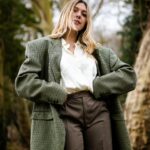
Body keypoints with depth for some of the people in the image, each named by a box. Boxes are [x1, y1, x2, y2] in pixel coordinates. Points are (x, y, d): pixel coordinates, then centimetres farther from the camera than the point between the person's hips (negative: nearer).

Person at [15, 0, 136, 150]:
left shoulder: (99, 51, 22)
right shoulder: (42, 46, 13)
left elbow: (129, 75, 11)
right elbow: (23, 82, 1)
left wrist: (93, 85, -2)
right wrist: (61, 94, -7)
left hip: (99, 112, 3)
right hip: (66, 114, -3)